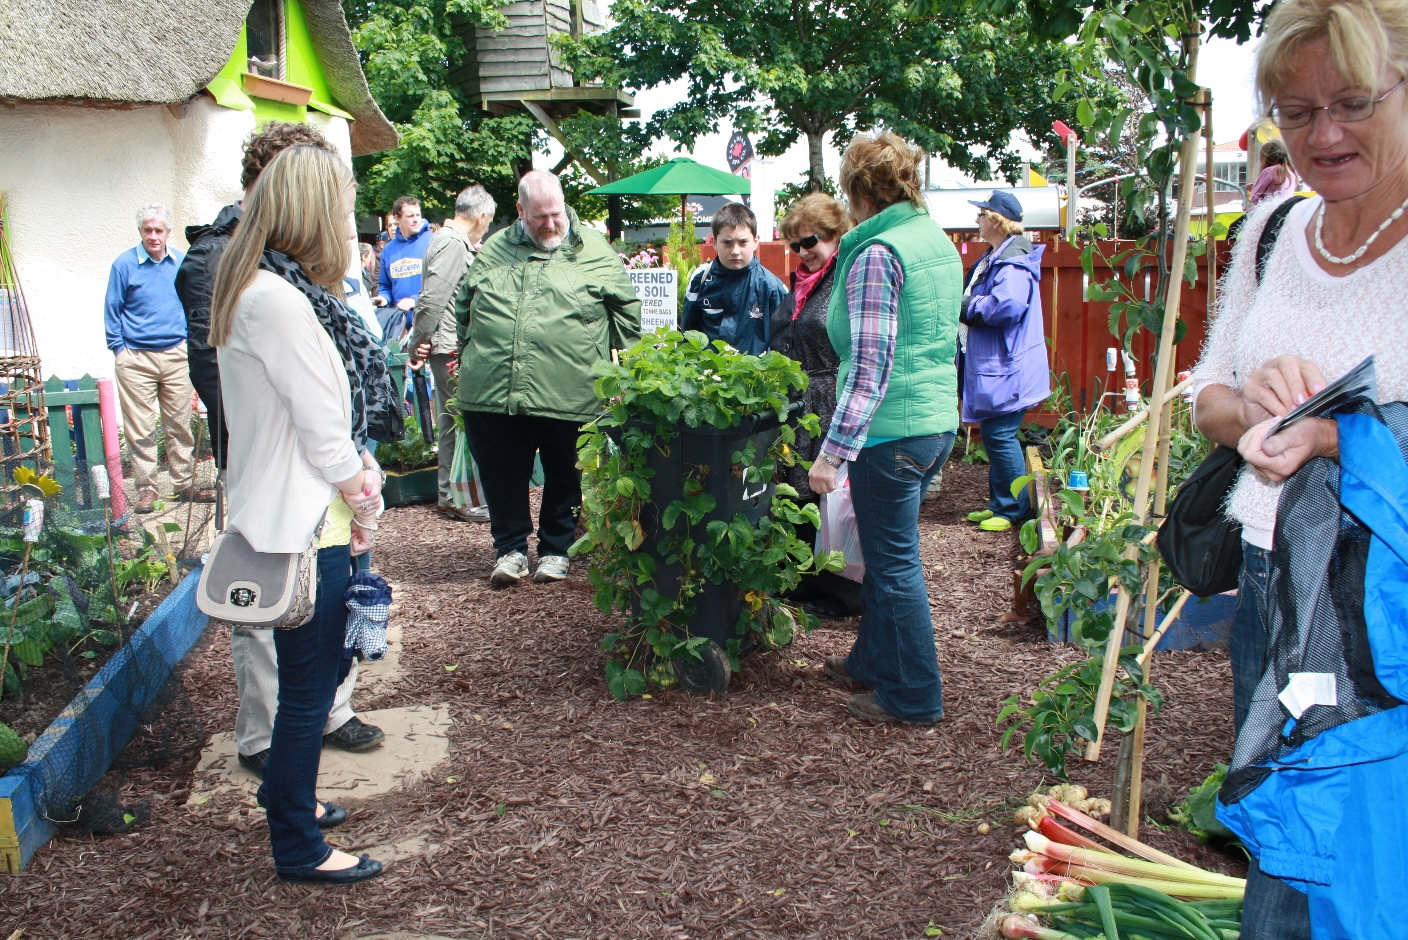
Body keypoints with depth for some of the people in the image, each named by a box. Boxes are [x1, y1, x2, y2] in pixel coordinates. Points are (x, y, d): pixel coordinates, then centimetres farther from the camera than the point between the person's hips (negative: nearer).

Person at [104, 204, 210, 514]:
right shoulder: (124, 264, -2)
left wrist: (190, 342, 10)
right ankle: (146, 488, 8)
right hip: (136, 358, -2)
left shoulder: (181, 262, 6)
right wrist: (118, 349, -2)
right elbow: (112, 311, 3)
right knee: (140, 429, -1)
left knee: (180, 424, 7)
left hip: (176, 355, 2)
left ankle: (185, 483, 15)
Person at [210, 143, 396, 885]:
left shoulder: (258, 288, 10)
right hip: (302, 522, -10)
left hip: (288, 512, 10)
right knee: (307, 688, 2)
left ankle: (288, 795, 42)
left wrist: (357, 489, 4)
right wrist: (363, 501, -5)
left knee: (310, 675, 24)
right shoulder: (278, 301, -22)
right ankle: (299, 849, 17)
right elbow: (323, 430, -19)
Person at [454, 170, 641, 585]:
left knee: (563, 477, 11)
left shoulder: (594, 251, 3)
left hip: (568, 395, -2)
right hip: (492, 393, 2)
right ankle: (511, 548, 24)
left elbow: (627, 312, 8)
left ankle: (555, 550, 27)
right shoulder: (493, 250, 11)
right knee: (502, 474, 9)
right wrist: (468, 356, 20)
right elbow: (463, 308, 22)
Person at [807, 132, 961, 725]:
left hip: (891, 431, -9)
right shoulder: (940, 243, 12)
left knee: (894, 563, 3)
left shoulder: (876, 254, -16)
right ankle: (873, 661, 37)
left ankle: (914, 697, 15)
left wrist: (833, 452, -20)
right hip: (938, 423, 9)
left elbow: (870, 367, -21)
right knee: (887, 551, 22)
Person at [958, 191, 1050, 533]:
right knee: (994, 435, 15)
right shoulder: (991, 258, 16)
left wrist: (967, 309, -18)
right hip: (990, 365, 11)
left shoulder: (1014, 261, -18)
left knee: (1000, 436, -6)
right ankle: (999, 504, 25)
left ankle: (1017, 510, 5)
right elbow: (974, 303, 25)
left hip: (1006, 369, -11)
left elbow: (1006, 305, -32)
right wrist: (967, 308, 3)